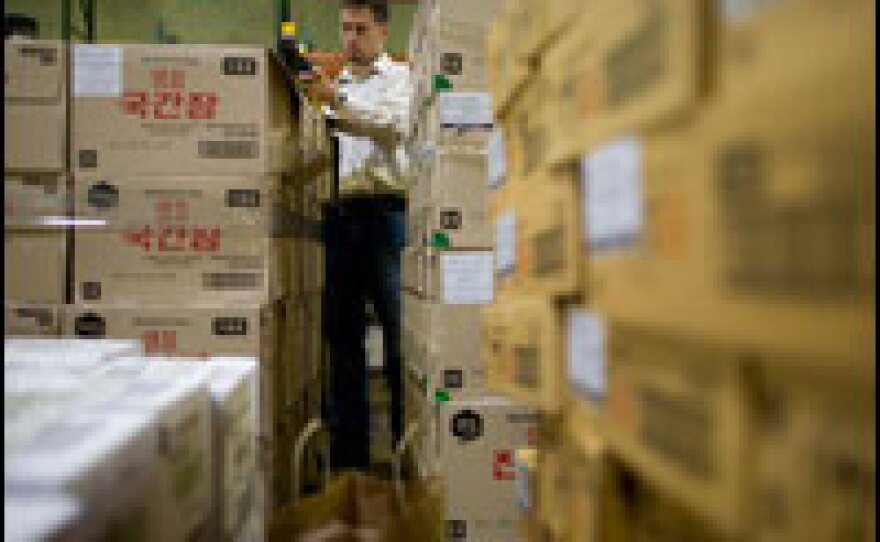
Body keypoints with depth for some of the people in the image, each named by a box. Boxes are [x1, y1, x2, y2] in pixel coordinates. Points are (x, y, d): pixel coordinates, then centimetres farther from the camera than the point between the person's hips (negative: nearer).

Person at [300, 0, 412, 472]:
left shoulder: (401, 78, 7)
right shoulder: (334, 85, 23)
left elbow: (394, 129, -12)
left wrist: (337, 105, -23)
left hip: (386, 209, -5)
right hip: (341, 214, 5)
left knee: (398, 328, -6)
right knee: (342, 329, 5)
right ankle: (348, 448, 12)